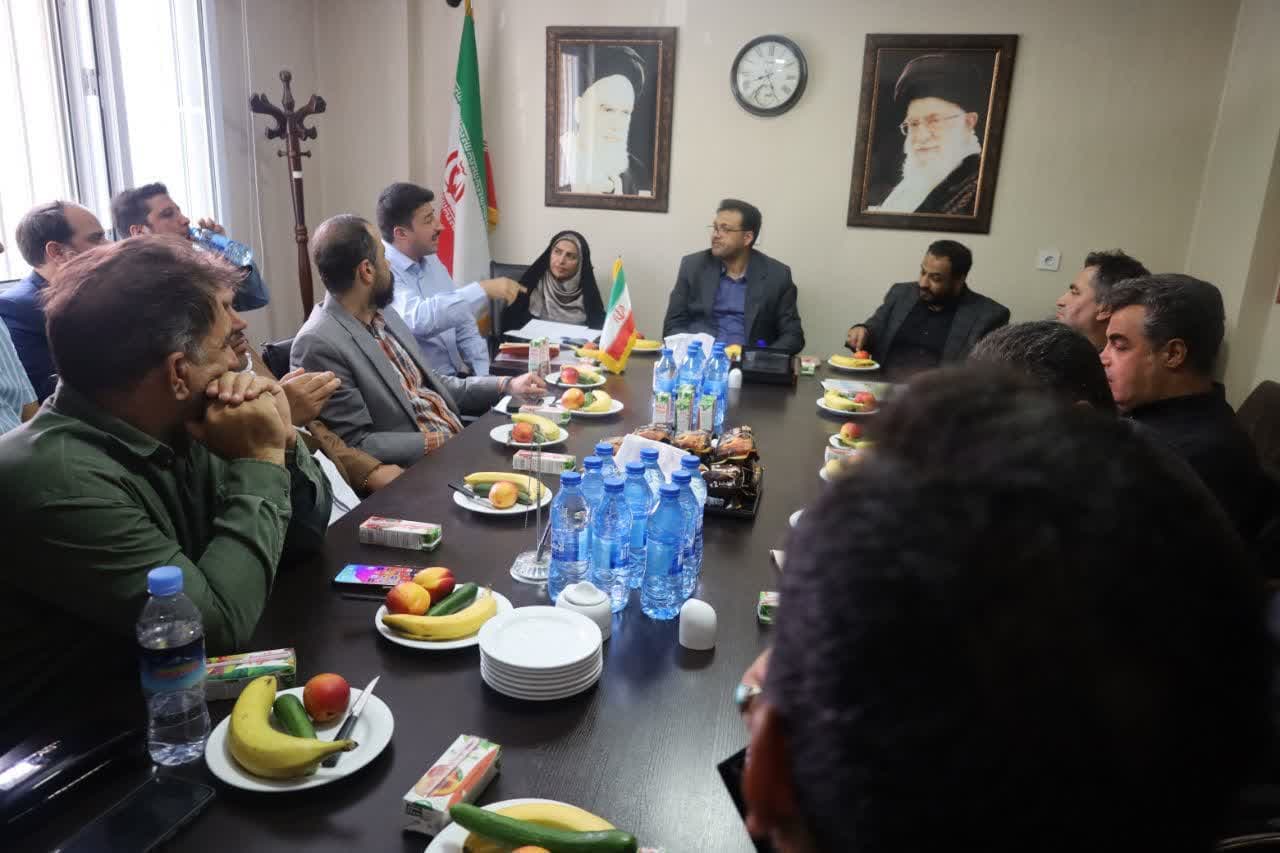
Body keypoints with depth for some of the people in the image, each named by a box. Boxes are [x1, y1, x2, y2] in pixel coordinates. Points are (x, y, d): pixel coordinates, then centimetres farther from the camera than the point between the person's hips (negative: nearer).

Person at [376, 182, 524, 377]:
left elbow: (462, 323, 15)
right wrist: (482, 290, -26)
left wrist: (483, 377, 3)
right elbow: (418, 318, -31)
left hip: (456, 376, 7)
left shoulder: (430, 260, 11)